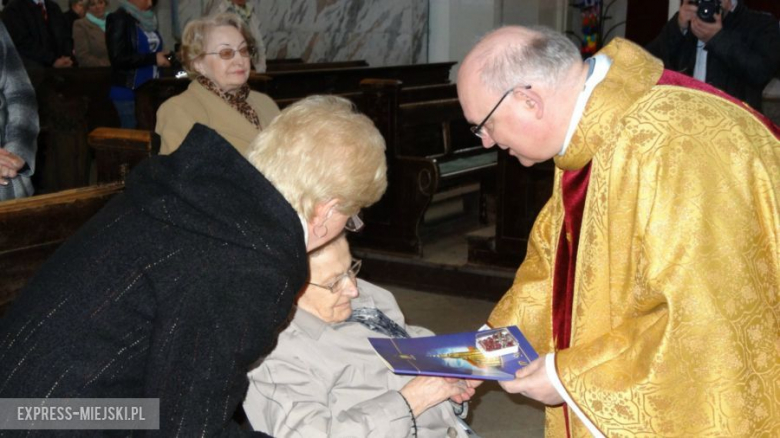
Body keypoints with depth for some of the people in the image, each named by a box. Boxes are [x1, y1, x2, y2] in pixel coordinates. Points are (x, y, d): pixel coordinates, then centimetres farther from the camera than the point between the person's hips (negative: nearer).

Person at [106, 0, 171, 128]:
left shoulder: (149, 19, 13)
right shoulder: (118, 20, -7)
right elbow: (118, 59, -16)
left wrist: (163, 57, 7)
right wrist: (153, 58, -17)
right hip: (129, 93, -6)